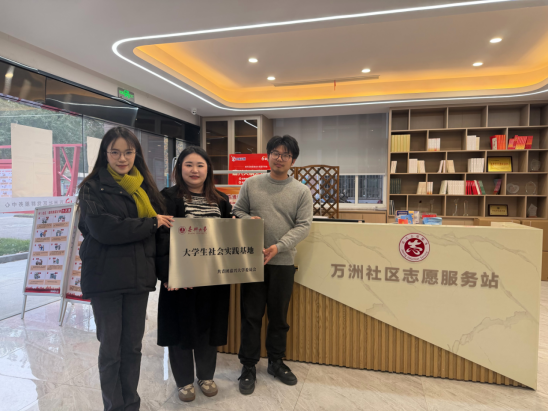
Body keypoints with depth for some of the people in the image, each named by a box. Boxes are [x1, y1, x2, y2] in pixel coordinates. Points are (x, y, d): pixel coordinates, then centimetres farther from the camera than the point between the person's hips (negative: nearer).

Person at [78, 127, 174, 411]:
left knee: (133, 346, 13)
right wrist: (151, 223, -12)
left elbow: (160, 229, 8)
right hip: (106, 278, -4)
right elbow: (104, 229, -18)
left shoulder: (144, 187, 11)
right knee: (111, 348, 8)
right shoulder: (93, 187, -3)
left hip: (138, 277, 4)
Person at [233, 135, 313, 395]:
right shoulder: (251, 184, 4)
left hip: (283, 262, 0)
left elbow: (303, 226, -6)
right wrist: (248, 219, -12)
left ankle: (276, 362, 34)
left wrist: (278, 247, -18)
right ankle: (248, 366, 24)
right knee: (251, 315, 7)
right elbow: (237, 210, 11)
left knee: (279, 316, 13)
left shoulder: (301, 191, 0)